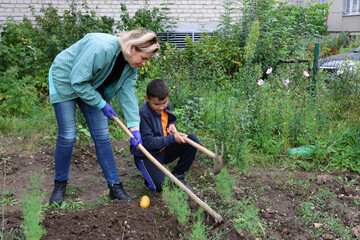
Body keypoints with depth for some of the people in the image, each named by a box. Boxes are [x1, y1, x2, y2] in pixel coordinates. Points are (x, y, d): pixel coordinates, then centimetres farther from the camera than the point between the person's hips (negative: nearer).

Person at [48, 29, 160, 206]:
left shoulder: (131, 65, -11)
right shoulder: (101, 48, -36)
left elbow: (127, 94, -11)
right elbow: (78, 81, -31)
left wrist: (134, 127, -19)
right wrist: (102, 104, -23)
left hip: (92, 87, 6)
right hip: (65, 81, -6)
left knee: (102, 136, 0)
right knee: (67, 136, -8)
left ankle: (115, 187, 6)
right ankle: (60, 184, 13)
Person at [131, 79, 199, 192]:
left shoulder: (166, 106, 0)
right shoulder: (143, 114, -24)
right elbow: (148, 142, -26)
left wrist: (172, 125, -2)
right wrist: (172, 138, -28)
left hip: (164, 149, 7)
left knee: (193, 140, -11)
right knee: (161, 185, -27)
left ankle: (177, 175, 1)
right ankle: (149, 182, 12)